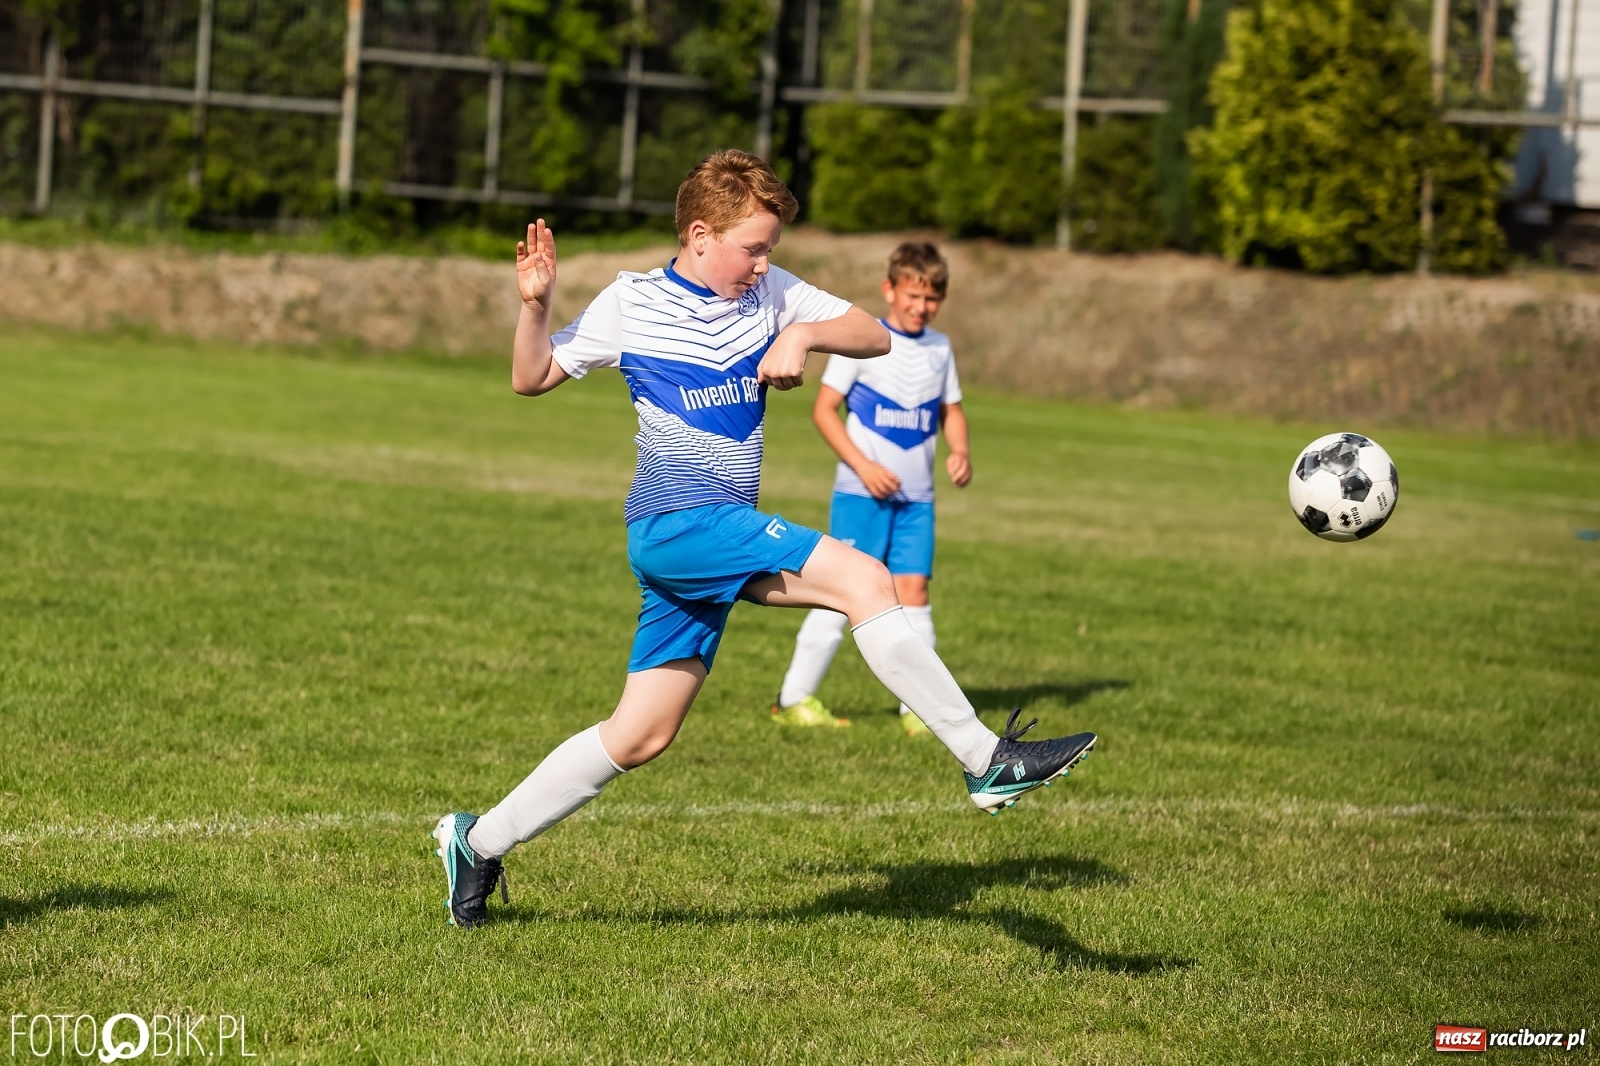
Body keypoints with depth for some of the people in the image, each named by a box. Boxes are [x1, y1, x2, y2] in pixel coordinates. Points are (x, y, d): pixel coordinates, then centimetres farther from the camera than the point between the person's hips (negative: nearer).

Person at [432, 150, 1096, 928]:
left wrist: (805, 334, -11)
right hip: (674, 521, -7)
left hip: (724, 533, 7)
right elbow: (532, 379, 7)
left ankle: (480, 843, 20)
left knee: (640, 737, 10)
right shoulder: (632, 303, 0)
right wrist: (535, 304, -10)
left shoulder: (770, 294, 11)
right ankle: (987, 761, -24)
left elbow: (875, 337, 8)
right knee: (865, 580, -21)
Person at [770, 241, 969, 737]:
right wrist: (863, 466, -15)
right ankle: (794, 698, 3)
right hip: (861, 493, -4)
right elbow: (823, 408, -7)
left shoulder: (939, 348, 10)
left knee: (913, 592, -1)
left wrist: (960, 451, -1)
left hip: (917, 498, 4)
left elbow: (950, 410, 20)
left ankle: (917, 707, 2)